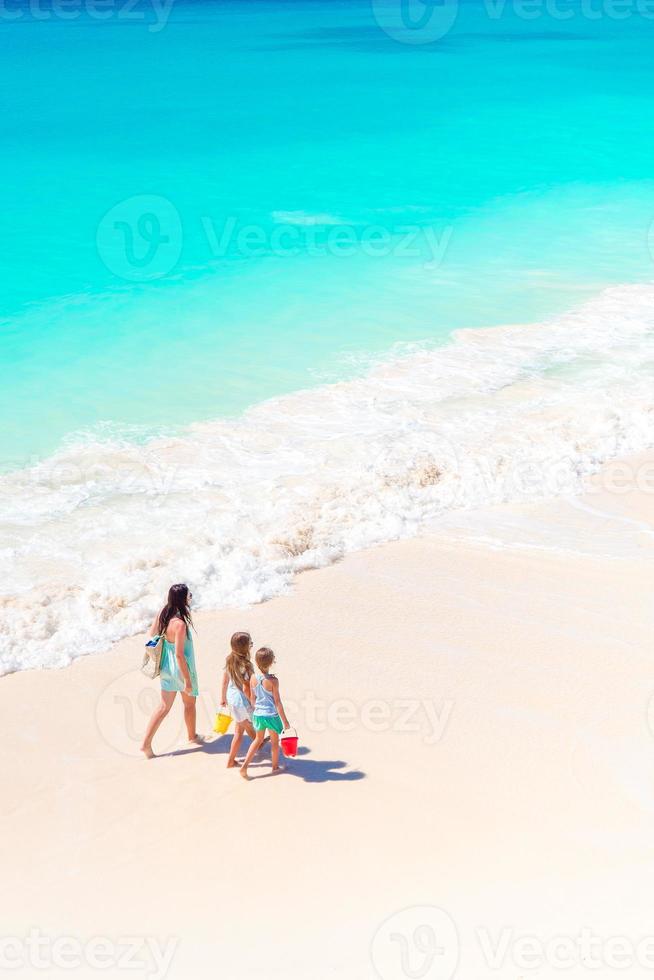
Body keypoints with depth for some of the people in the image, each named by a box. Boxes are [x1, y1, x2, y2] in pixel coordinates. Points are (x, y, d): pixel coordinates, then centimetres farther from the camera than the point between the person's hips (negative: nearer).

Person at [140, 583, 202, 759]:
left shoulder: (162, 614, -7)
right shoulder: (180, 624, -30)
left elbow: (150, 635, 6)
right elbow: (179, 655, -28)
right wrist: (187, 680, -20)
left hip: (166, 667, 7)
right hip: (180, 669, -6)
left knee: (164, 706, 16)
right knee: (189, 703, 20)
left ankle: (146, 743, 12)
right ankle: (192, 736, 41)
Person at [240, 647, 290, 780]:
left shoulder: (253, 678, -7)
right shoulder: (273, 680, -20)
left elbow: (253, 698, 4)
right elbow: (277, 702, -16)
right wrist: (284, 719, -7)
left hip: (258, 714, 5)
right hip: (271, 715, -4)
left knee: (258, 739, 22)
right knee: (275, 741, 18)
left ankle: (244, 766, 12)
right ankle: (275, 766, 34)